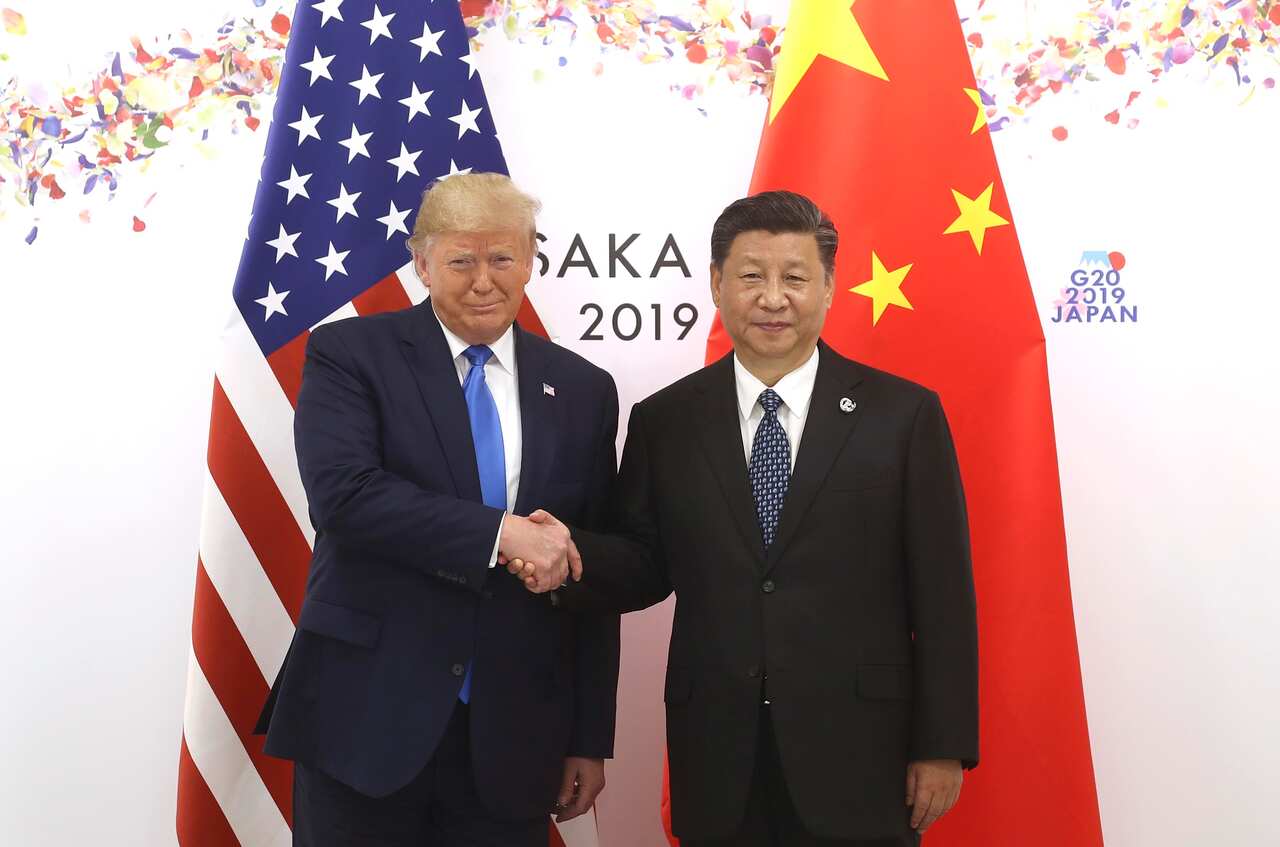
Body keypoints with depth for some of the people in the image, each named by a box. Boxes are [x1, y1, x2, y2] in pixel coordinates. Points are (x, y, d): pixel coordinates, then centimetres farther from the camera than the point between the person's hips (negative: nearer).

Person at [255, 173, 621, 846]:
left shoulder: (583, 390, 7)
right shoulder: (348, 354, -1)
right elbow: (341, 493, -18)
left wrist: (591, 739, 7)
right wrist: (500, 531, -22)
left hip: (513, 737, 3)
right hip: (365, 717, -2)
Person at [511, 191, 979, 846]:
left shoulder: (902, 414, -3)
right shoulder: (664, 421, 3)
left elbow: (942, 593, -3)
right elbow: (646, 566, 5)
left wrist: (943, 744, -3)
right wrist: (574, 558, -15)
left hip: (858, 751, -1)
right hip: (716, 756, 2)